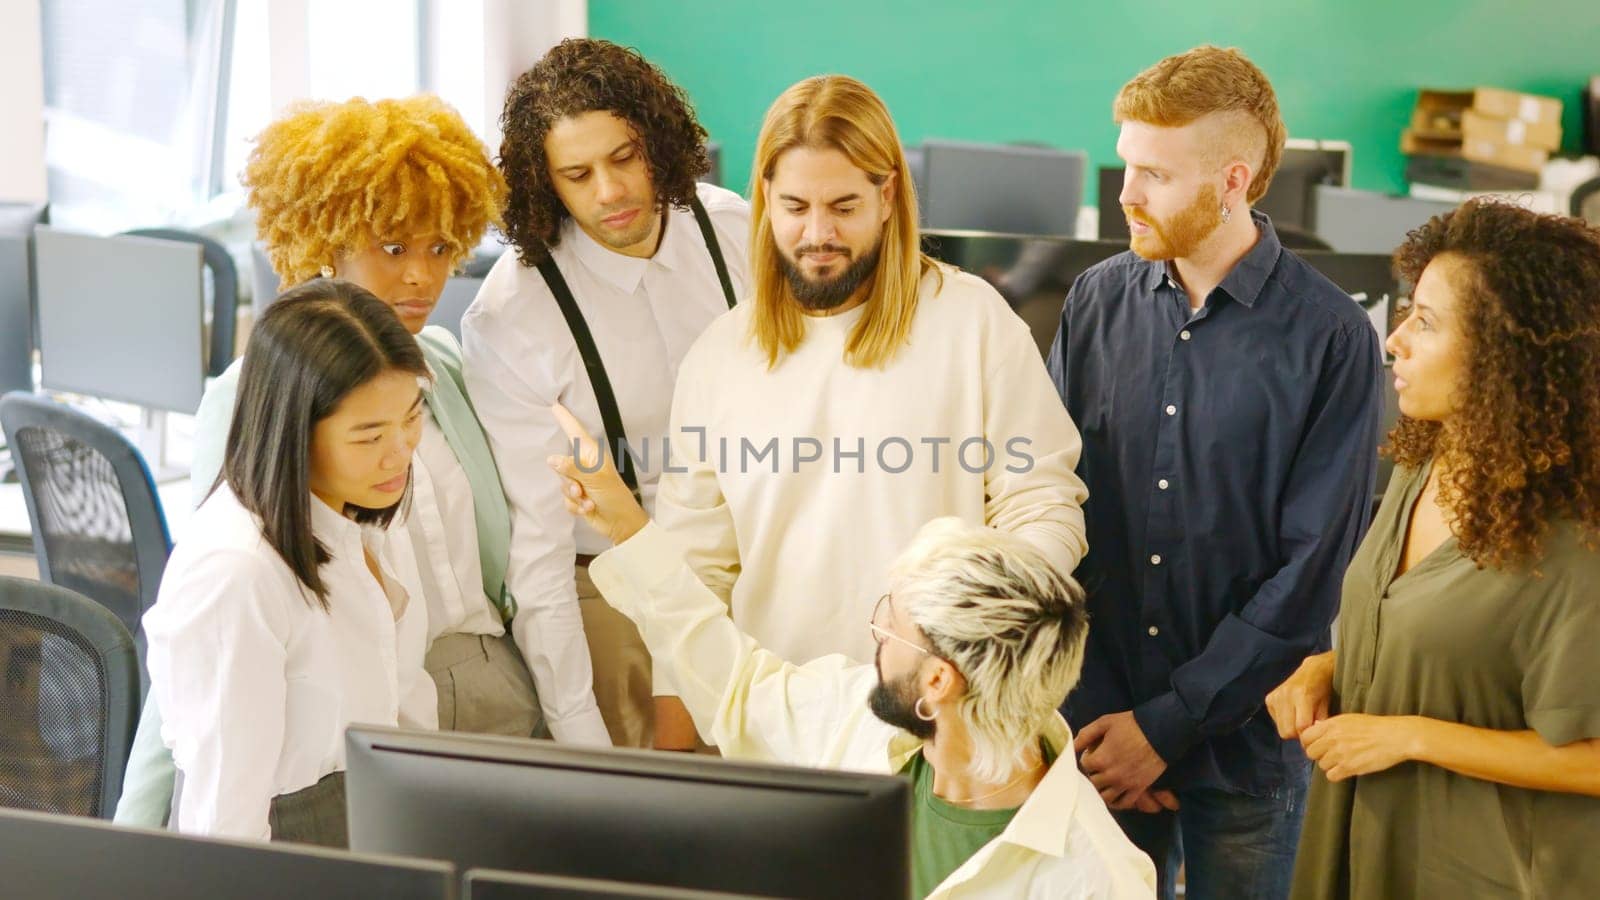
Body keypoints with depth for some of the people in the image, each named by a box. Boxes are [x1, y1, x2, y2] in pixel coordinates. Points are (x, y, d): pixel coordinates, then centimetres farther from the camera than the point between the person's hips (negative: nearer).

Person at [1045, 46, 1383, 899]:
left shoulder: (1330, 339, -10)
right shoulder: (1097, 303, 0)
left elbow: (1312, 573, -11)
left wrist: (1166, 727, -12)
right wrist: (1088, 715, -8)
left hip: (1244, 747, -2)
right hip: (1098, 733, 3)